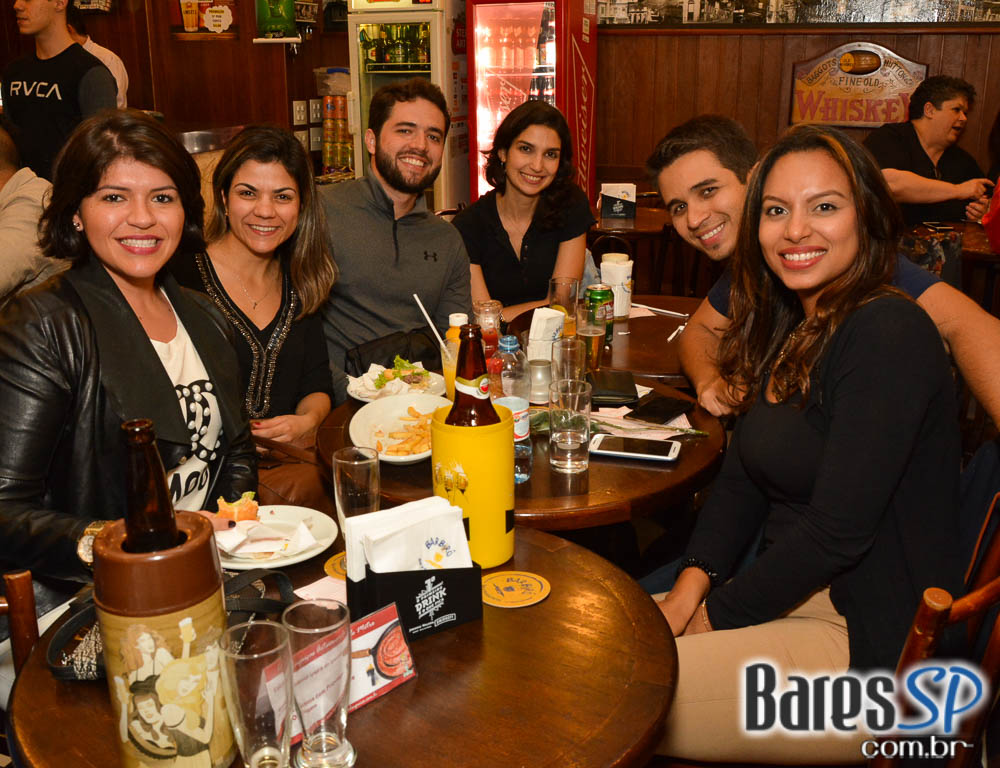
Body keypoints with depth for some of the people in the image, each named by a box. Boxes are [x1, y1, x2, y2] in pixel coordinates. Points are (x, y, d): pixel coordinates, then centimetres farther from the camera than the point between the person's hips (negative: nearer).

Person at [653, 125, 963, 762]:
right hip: (797, 597, 8)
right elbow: (743, 478, 9)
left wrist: (716, 614, -11)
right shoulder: (788, 329, 9)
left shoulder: (888, 333, -20)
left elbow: (837, 531, -23)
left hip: (872, 646, -8)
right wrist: (693, 582, -5)